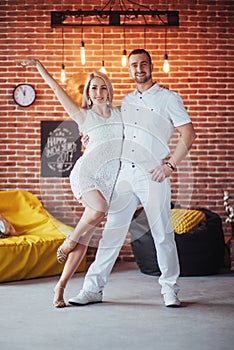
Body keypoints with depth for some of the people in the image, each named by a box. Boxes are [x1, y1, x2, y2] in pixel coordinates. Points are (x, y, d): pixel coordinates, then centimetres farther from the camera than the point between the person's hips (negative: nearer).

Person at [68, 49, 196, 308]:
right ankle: (93, 288, 7)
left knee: (162, 234, 0)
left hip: (153, 175, -4)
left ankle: (170, 289, 12)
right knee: (112, 231, 3)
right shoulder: (126, 102, 19)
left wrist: (170, 164, -10)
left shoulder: (168, 98, 3)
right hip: (124, 172, 4)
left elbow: (188, 134, -2)